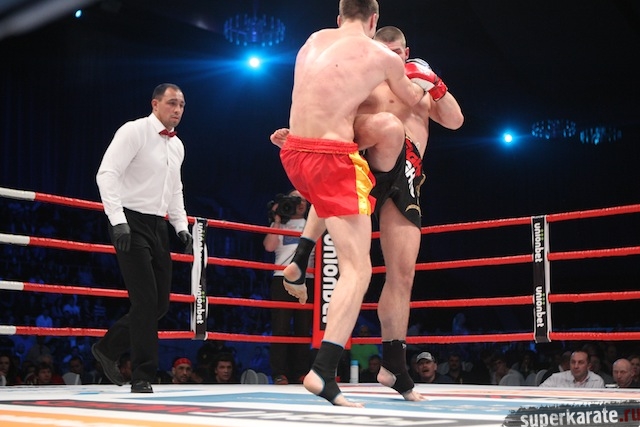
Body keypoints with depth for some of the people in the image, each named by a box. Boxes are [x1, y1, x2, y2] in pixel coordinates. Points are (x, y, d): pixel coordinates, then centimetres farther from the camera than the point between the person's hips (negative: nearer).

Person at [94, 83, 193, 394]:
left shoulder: (177, 146, 15)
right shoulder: (135, 131, -8)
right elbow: (107, 174, -17)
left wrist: (182, 227, 15)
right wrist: (118, 221, -25)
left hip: (158, 226, 8)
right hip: (131, 223, -8)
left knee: (160, 302, 8)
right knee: (145, 300, -11)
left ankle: (108, 348, 26)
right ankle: (143, 376, -2)